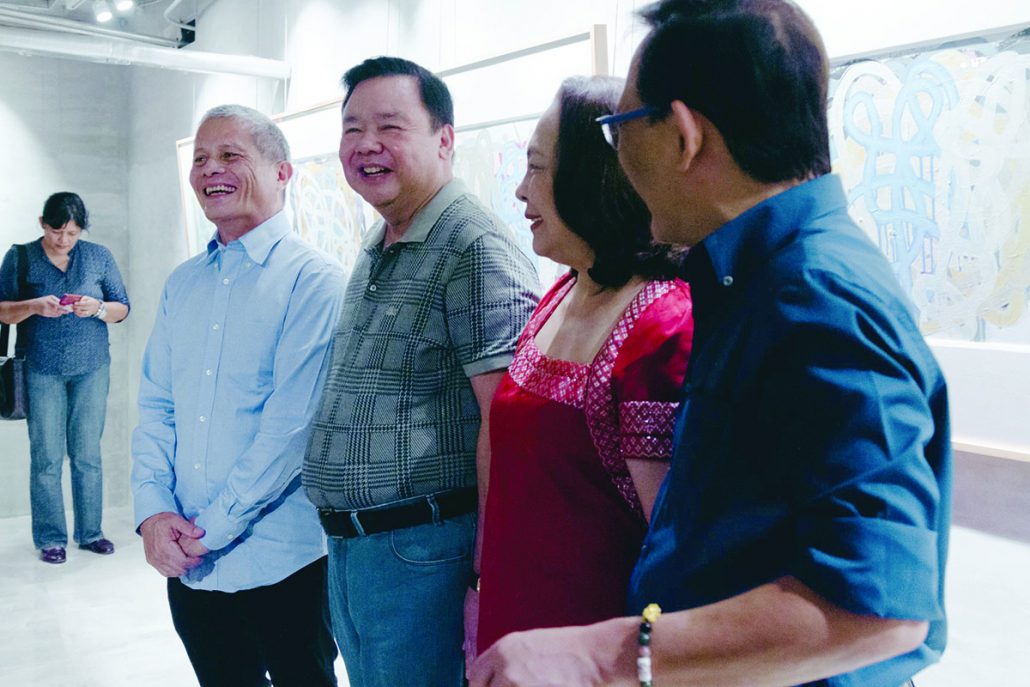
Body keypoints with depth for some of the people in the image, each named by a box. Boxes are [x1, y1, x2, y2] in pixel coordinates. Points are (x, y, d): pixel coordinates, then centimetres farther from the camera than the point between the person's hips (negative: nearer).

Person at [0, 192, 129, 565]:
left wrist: (98, 308, -15)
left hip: (92, 369, 1)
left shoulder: (99, 256, 5)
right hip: (42, 370, -1)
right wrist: (33, 306, -19)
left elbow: (123, 308, 6)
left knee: (88, 454, 4)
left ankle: (90, 532, 15)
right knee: (47, 457, 0)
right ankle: (50, 538, 11)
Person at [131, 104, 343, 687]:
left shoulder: (314, 280, -11)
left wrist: (212, 528, -15)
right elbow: (156, 408, 9)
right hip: (185, 562, 6)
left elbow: (292, 424, -18)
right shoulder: (183, 283, 9)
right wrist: (154, 512, -6)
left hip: (281, 564, -5)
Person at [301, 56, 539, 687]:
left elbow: (505, 424, -22)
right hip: (349, 544, 9)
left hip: (423, 551, -9)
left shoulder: (474, 249, -17)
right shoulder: (376, 255, 13)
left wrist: (487, 572, -21)